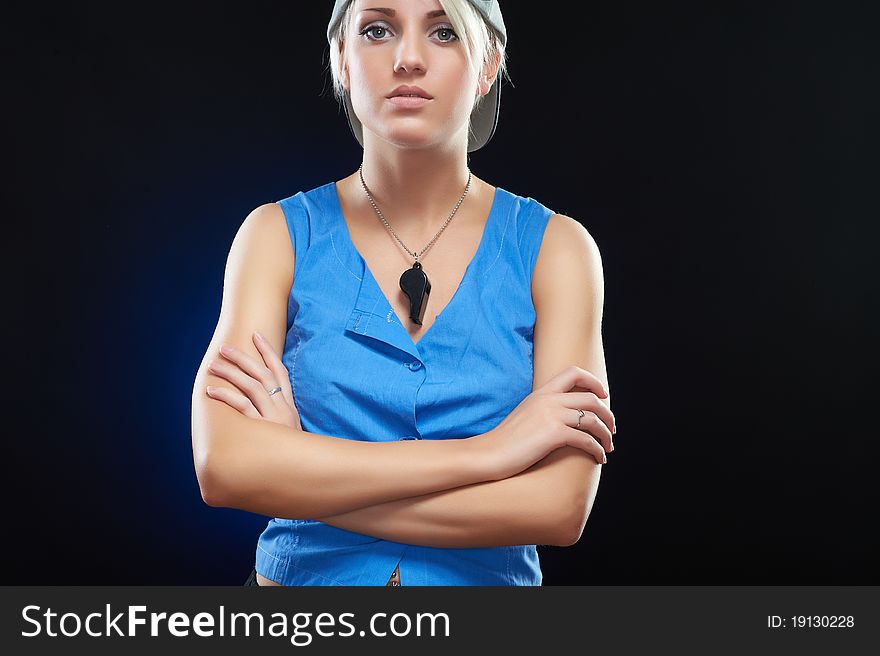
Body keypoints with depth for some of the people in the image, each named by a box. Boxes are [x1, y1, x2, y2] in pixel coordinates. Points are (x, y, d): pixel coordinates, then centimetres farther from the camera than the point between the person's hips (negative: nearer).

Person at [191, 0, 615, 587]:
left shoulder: (554, 247, -4)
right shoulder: (281, 234, -2)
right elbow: (222, 467, -14)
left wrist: (296, 467, -15)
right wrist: (486, 451, -17)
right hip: (302, 572, 1)